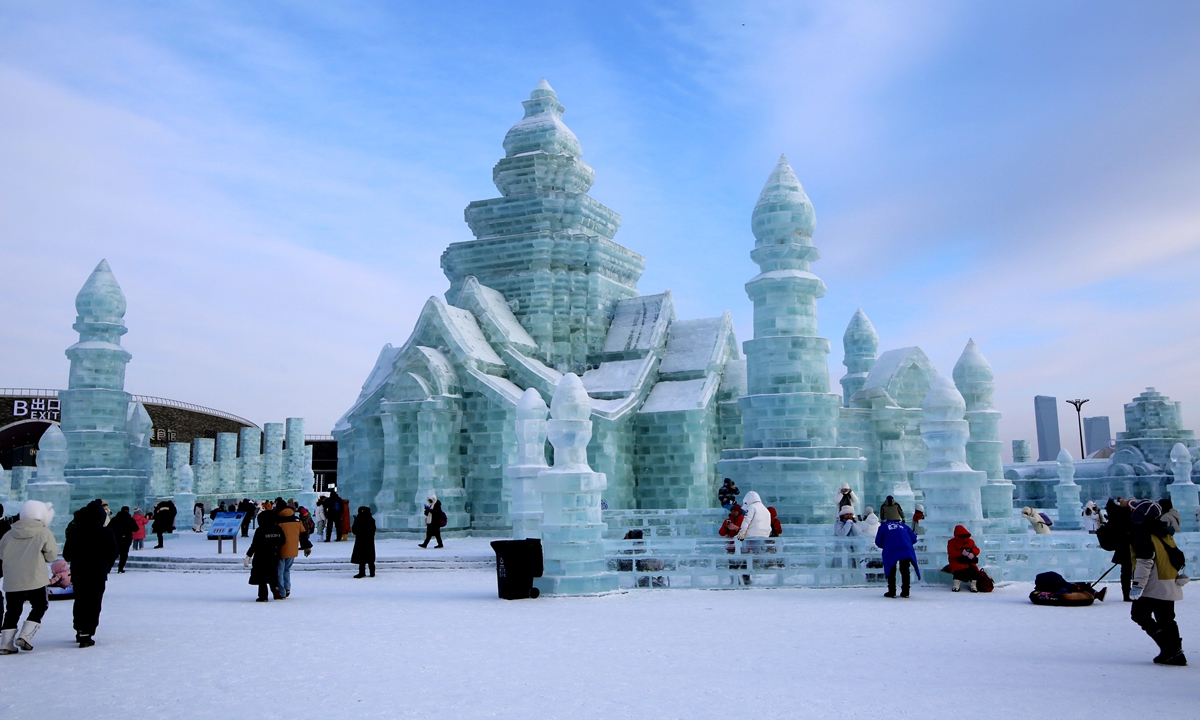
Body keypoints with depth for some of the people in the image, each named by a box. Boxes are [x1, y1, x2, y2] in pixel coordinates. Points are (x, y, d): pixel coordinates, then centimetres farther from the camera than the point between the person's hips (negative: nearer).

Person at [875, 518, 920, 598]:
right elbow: (913, 538, 25)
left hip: (891, 551, -2)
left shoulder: (883, 526, 25)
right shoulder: (903, 526, 32)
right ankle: (905, 592, 15)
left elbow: (878, 542, 17)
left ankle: (891, 592, 6)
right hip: (907, 551, 2)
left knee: (891, 571, 10)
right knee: (905, 571, 14)